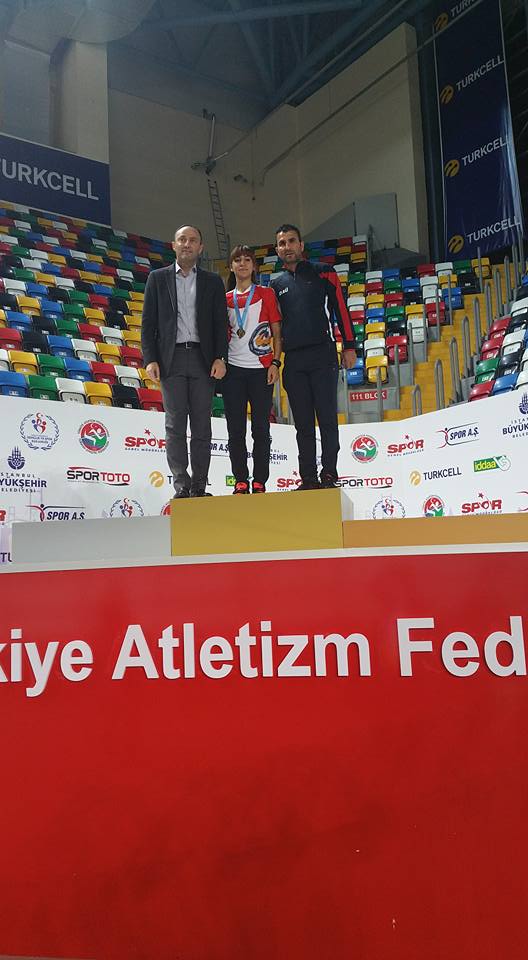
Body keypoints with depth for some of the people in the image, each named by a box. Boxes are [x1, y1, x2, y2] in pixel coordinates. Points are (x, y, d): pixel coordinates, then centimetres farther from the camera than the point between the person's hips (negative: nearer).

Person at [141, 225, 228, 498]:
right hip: (171, 359, -1)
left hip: (203, 360, 1)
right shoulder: (157, 278, 12)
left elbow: (220, 323, 8)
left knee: (202, 425, 0)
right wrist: (150, 359, -4)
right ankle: (181, 485, -2)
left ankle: (199, 485, 5)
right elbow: (148, 322, 7)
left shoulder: (213, 281, 13)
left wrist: (220, 358, -5)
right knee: (175, 424, -4)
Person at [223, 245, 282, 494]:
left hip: (261, 370, -2)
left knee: (261, 429, -2)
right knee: (235, 429, 1)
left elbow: (277, 333, 4)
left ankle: (260, 482, 5)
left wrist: (275, 363, -6)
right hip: (233, 370, 2)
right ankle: (241, 481, 8)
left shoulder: (266, 294, 7)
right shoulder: (225, 299, 13)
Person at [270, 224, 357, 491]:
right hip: (293, 360, 3)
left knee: (327, 417, -5)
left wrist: (349, 346, -3)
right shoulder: (276, 284, 17)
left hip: (323, 355, -3)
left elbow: (340, 308, 3)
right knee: (303, 423, 4)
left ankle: (329, 473, 1)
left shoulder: (322, 272, 8)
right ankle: (308, 477, 8)